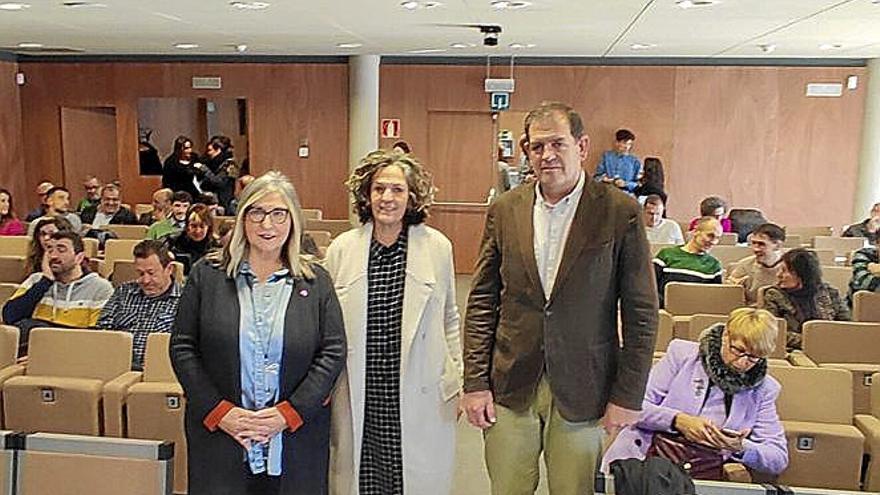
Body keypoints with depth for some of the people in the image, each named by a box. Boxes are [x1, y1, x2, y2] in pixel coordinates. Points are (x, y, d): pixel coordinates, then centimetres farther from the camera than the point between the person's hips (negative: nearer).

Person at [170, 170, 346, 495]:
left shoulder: (316, 282, 3)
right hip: (218, 436, 0)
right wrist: (220, 412, -8)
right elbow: (182, 348, 1)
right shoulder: (206, 276, 3)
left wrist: (288, 413, -10)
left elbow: (333, 353, -1)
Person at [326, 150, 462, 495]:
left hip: (420, 398, 0)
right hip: (359, 398, 1)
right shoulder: (342, 248, 0)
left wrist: (455, 385, 8)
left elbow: (449, 320, 8)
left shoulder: (437, 247, -2)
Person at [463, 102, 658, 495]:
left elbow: (641, 312, -4)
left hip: (583, 393, -2)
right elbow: (482, 303, 5)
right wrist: (475, 382, 1)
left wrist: (628, 396, -6)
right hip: (509, 388, 3)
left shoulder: (620, 212, -6)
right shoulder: (504, 210, 2)